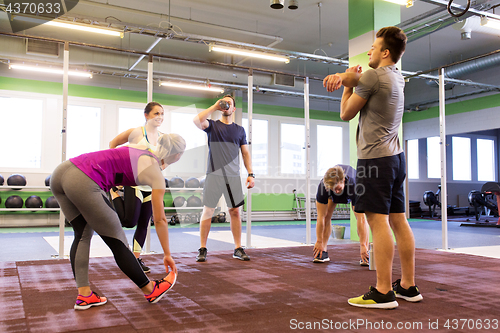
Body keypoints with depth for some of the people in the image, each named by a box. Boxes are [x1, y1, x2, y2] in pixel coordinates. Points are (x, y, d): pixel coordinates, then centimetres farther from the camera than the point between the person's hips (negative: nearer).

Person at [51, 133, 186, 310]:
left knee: (83, 235, 21)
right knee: (117, 242, 7)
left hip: (62, 170, 8)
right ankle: (150, 290, 24)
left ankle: (84, 295, 21)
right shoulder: (156, 176, 6)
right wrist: (167, 254, 20)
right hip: (82, 182, -8)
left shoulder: (139, 148, 23)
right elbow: (160, 220, 11)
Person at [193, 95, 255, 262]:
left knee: (235, 211, 3)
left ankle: (238, 249, 11)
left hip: (233, 176, 2)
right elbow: (197, 120, -14)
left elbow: (246, 154, 15)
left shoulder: (240, 130, 16)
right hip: (214, 174, -2)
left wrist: (250, 174, 4)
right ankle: (202, 249, 7)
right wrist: (215, 107, -7)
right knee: (208, 211, -1)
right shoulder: (212, 125, 8)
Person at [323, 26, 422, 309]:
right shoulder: (398, 77, 17)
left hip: (375, 158, -9)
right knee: (398, 220, 9)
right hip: (396, 156, 9)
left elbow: (346, 114, -2)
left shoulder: (372, 77, -10)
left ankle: (383, 292, -7)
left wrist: (347, 84, 12)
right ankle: (408, 286, 16)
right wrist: (343, 76, -3)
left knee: (378, 222, -9)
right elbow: (361, 75, 20)